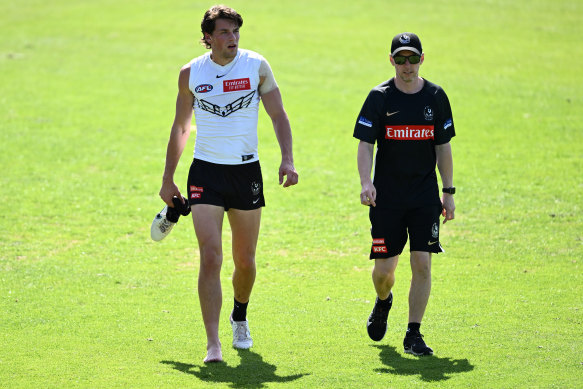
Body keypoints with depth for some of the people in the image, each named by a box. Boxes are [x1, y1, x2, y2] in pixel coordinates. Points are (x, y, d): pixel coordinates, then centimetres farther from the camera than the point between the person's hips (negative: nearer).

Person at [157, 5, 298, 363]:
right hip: (206, 172, -1)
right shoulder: (191, 73, 1)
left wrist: (287, 159, -15)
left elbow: (278, 115, 0)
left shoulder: (256, 66, -2)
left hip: (247, 171, 1)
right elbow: (180, 127, 12)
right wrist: (168, 179, 13)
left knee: (245, 260, 10)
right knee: (211, 257, -14)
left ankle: (240, 317, 41)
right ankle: (213, 344, -16)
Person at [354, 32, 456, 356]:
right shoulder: (379, 97, -2)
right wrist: (366, 183, -21)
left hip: (425, 196, 1)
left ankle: (413, 335, 0)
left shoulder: (436, 97, 4)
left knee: (422, 263, -8)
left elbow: (443, 146, 10)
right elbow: (365, 144, -5)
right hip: (387, 197, -1)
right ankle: (383, 302, 36)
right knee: (384, 269, 1)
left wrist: (448, 192, 6)